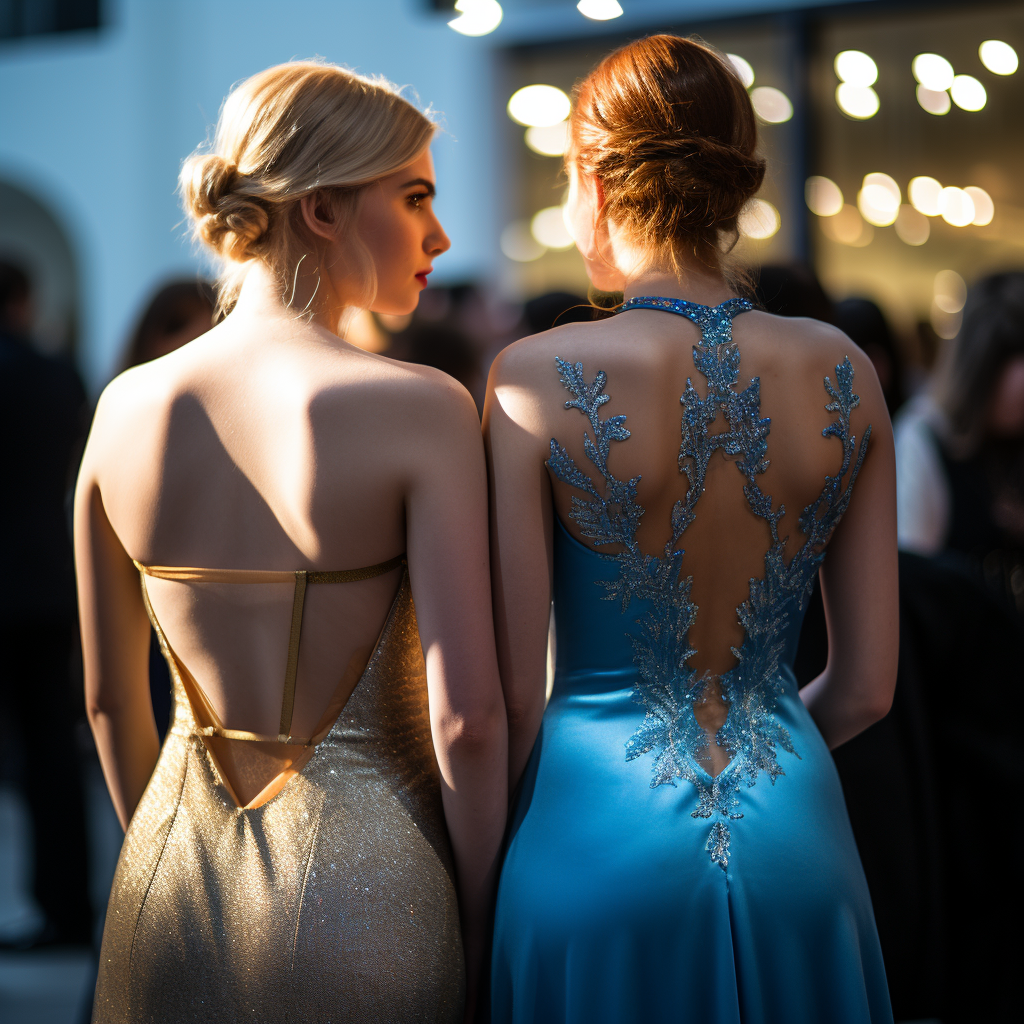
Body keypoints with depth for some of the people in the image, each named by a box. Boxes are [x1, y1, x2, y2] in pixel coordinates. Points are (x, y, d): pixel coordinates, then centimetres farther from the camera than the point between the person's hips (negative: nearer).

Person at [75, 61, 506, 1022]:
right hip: (365, 889, -4)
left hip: (174, 898, 4)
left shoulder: (127, 406, -2)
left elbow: (109, 697, 7)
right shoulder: (420, 409, -15)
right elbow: (466, 716, -16)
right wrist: (481, 943, -4)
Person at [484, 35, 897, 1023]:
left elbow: (515, 695, -9)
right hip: (794, 833, 3)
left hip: (602, 836, -3)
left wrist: (483, 848, 9)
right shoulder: (841, 371, -2)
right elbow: (866, 688, 3)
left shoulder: (538, 378, -12)